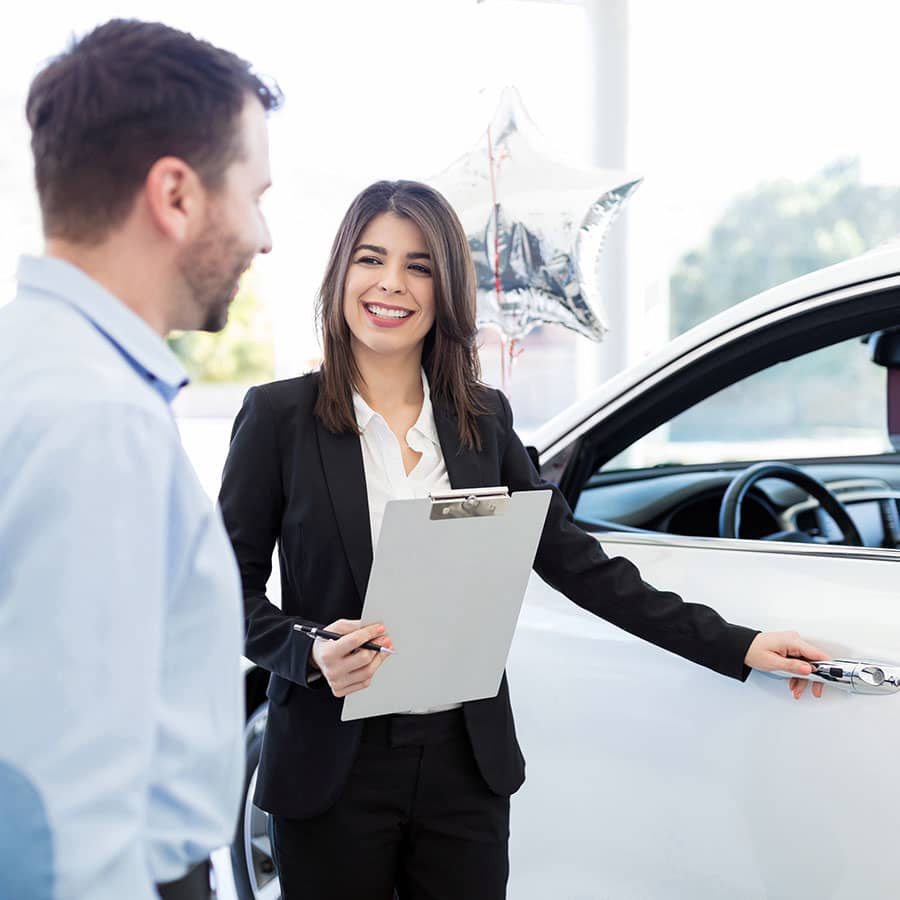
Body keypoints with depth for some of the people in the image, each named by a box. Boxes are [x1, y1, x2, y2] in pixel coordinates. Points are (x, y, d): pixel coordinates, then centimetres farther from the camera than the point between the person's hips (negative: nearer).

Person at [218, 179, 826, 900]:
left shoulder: (483, 419, 4)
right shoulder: (278, 416, -4)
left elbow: (574, 560, 5)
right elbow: (233, 587, -2)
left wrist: (735, 647, 1)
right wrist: (310, 654, -22)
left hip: (466, 765, 3)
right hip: (336, 768, -2)